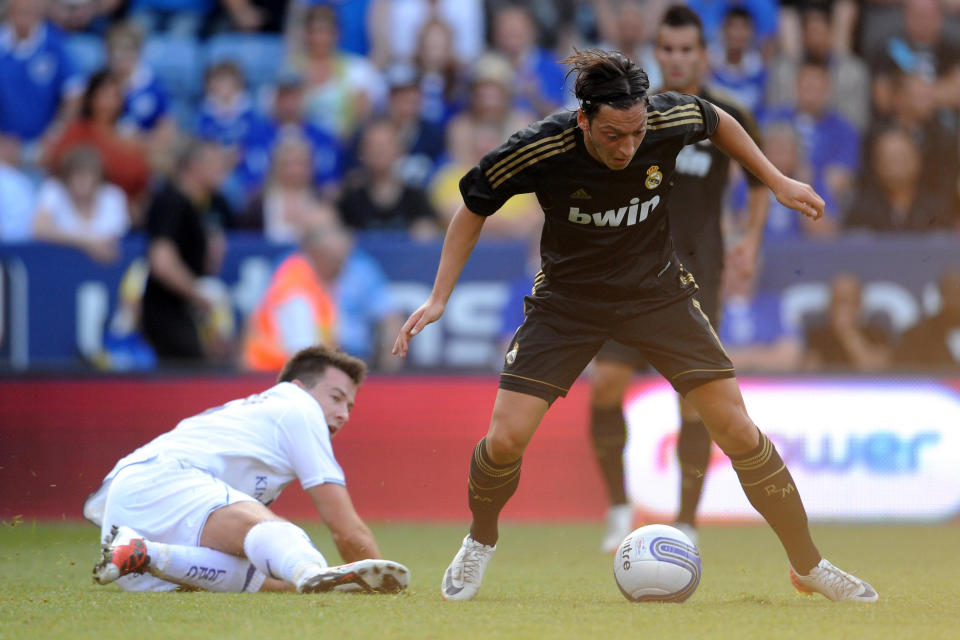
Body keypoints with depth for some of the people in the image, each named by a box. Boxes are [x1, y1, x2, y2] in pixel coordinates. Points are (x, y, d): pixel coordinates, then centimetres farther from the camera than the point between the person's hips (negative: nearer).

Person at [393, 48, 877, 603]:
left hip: (657, 291, 1)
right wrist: (440, 298, -9)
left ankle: (808, 563, 8)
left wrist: (777, 180, 6)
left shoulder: (671, 121, -22)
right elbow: (475, 207, -7)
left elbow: (716, 120, 4)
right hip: (568, 300, -1)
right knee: (506, 439, -13)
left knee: (737, 429, -9)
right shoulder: (539, 150, -26)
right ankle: (481, 542, 20)